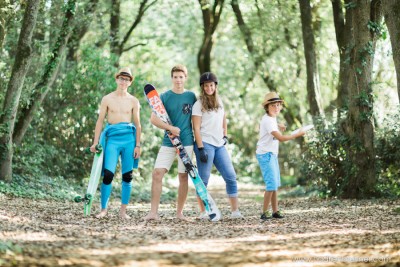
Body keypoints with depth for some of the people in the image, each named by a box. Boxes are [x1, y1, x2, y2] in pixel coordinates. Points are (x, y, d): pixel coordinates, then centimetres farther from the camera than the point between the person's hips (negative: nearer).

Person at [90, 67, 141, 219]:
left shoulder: (133, 101, 9)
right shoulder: (107, 99, 7)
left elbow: (137, 124, 10)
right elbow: (100, 121, 6)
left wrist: (137, 145, 3)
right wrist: (95, 143, 0)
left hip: (129, 139, 2)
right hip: (112, 138, -1)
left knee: (127, 175, 3)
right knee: (108, 174, -11)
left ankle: (123, 210, 10)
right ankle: (104, 209, -2)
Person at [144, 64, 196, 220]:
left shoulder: (191, 96, 6)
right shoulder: (164, 97, 2)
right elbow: (153, 119, -2)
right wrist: (170, 128, -15)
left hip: (186, 142, 1)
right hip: (168, 142, 0)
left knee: (183, 176, 3)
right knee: (157, 173, -11)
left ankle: (179, 212, 12)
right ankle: (154, 212, -9)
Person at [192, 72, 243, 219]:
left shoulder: (219, 101, 14)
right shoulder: (199, 104, -4)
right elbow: (196, 128, -9)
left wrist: (225, 135, 16)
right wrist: (201, 149, -16)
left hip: (219, 145, 6)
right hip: (205, 145, -6)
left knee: (231, 176, 0)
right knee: (203, 179, -4)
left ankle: (235, 211, 2)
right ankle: (203, 212, 3)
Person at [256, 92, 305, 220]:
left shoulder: (272, 118, 10)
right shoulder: (268, 121, -20)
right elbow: (281, 138, -29)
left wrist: (277, 126, 20)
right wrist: (298, 134, -23)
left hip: (272, 154, 10)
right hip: (265, 155, -10)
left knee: (275, 184, 11)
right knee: (272, 184, -16)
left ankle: (275, 211, 15)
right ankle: (265, 212, -12)